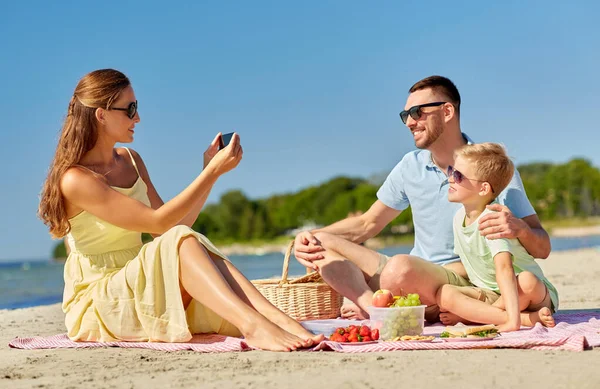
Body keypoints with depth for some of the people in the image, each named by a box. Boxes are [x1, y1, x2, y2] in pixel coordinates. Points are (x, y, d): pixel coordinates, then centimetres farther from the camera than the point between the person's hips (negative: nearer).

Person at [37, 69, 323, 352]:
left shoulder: (130, 161, 11)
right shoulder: (75, 180, -15)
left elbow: (172, 226, 6)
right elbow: (158, 223, -22)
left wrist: (211, 170, -1)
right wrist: (213, 172, -21)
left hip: (136, 286, 6)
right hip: (95, 305, -6)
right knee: (181, 243, -31)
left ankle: (287, 324, -43)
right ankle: (254, 326, -47)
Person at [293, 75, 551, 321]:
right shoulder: (412, 166, 8)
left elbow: (542, 249, -10)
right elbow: (367, 224, 16)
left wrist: (519, 229, -36)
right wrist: (311, 236, -2)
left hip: (465, 282, -7)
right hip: (414, 278, 7)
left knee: (401, 266, -38)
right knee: (322, 245, -8)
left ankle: (370, 307, -10)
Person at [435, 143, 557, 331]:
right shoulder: (459, 217, 0)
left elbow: (504, 268, -39)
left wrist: (513, 320, -50)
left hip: (535, 295, -6)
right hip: (489, 294, 6)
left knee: (526, 281, -39)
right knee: (443, 293, -21)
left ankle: (466, 316, -18)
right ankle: (528, 318, -25)